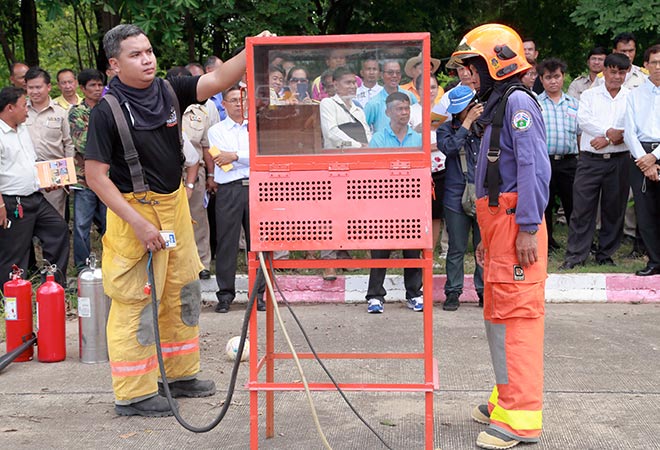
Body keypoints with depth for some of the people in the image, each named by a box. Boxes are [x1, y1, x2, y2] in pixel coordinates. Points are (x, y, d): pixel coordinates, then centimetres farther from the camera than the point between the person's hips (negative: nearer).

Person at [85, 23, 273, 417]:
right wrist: (139, 224, -21)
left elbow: (215, 81, -9)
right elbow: (96, 175, -16)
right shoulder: (107, 111, -15)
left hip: (174, 204, 7)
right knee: (136, 302, -2)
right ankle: (133, 394, 10)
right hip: (134, 210, -7)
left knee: (184, 292, 15)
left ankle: (181, 374, 31)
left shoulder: (169, 91, 1)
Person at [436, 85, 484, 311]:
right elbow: (449, 147, -16)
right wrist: (468, 122, -12)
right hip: (457, 197, -1)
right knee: (457, 248, 3)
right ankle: (453, 292, 12)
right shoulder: (446, 129, 6)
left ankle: (484, 291, 16)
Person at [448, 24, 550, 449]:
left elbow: (534, 168, -19)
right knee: (498, 314, 15)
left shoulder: (517, 101, -9)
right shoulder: (498, 105, 22)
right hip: (500, 224, 11)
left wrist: (528, 228, -23)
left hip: (516, 225, -11)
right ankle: (509, 398, 26)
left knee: (516, 315, -10)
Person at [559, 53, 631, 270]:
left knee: (614, 209, 6)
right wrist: (610, 132, -16)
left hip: (618, 161, 1)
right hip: (590, 160, -1)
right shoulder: (589, 95, 10)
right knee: (582, 207, -3)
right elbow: (583, 119, -7)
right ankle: (576, 254, 3)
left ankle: (605, 254, 18)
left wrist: (608, 140, -14)